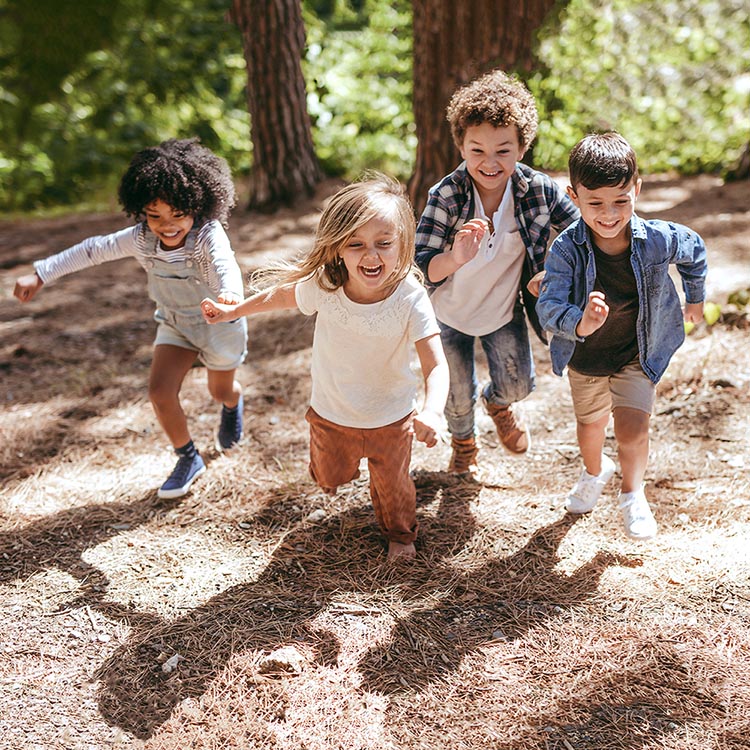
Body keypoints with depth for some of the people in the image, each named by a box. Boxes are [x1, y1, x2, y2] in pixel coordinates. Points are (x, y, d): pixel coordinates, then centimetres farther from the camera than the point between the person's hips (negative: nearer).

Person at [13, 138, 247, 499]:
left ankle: (233, 404, 60)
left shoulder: (208, 235, -34)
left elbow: (225, 265, -55)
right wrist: (40, 275, -7)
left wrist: (229, 293, -79)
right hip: (175, 322, 4)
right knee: (160, 391, -11)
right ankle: (188, 459, 12)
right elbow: (94, 249, -8)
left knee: (221, 390, 18)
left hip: (219, 321, -3)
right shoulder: (141, 238, -20)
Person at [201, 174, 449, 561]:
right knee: (329, 478, 28)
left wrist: (432, 411, -56)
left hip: (390, 420, -2)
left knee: (392, 485, 21)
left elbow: (436, 366, -37)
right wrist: (234, 310, 7)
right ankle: (340, 467, 66)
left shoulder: (410, 299, -32)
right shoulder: (323, 287, -25)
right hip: (330, 414, 2)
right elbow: (282, 295, -2)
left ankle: (399, 534, 54)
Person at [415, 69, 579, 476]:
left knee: (518, 384, 1)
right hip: (450, 312, -1)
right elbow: (426, 267, -28)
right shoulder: (445, 195, -27)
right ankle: (462, 439, 52)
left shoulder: (538, 189, -22)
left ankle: (498, 402, 41)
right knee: (458, 395, 15)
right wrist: (455, 258, -50)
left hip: (505, 312, 1)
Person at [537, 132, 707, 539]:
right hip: (585, 357, 1)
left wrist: (695, 298, 16)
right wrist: (579, 324, -55)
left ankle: (632, 493, 23)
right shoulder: (566, 249, -27)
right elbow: (548, 306, -34)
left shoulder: (659, 240, -22)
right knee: (590, 424, 22)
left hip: (638, 354, -1)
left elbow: (695, 251, 2)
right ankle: (595, 471, 58)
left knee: (632, 430, -10)